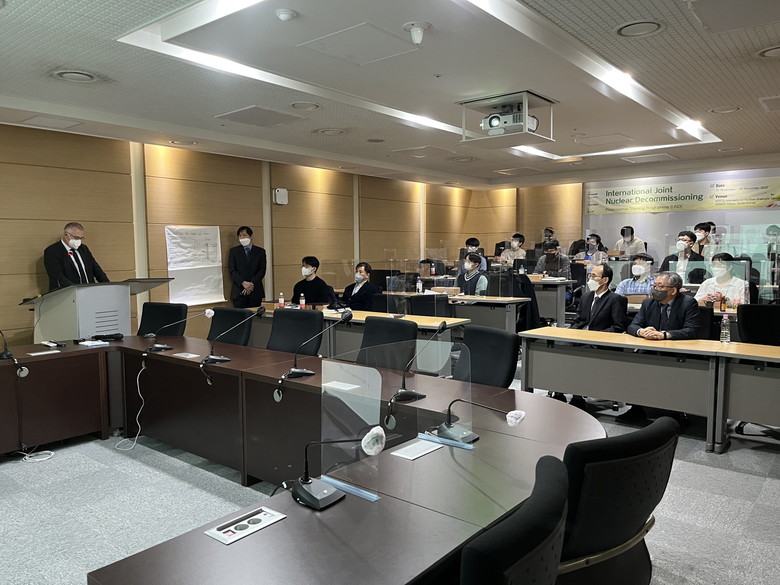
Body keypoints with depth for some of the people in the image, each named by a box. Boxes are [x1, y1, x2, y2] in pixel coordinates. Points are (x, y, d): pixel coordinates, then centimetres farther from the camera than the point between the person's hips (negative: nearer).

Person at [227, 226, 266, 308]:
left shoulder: (260, 251, 10)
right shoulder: (233, 251, 9)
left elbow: (262, 270, 3)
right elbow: (232, 270, 1)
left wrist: (252, 284, -11)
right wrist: (243, 283, -13)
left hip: (255, 292, 1)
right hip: (239, 292, 0)